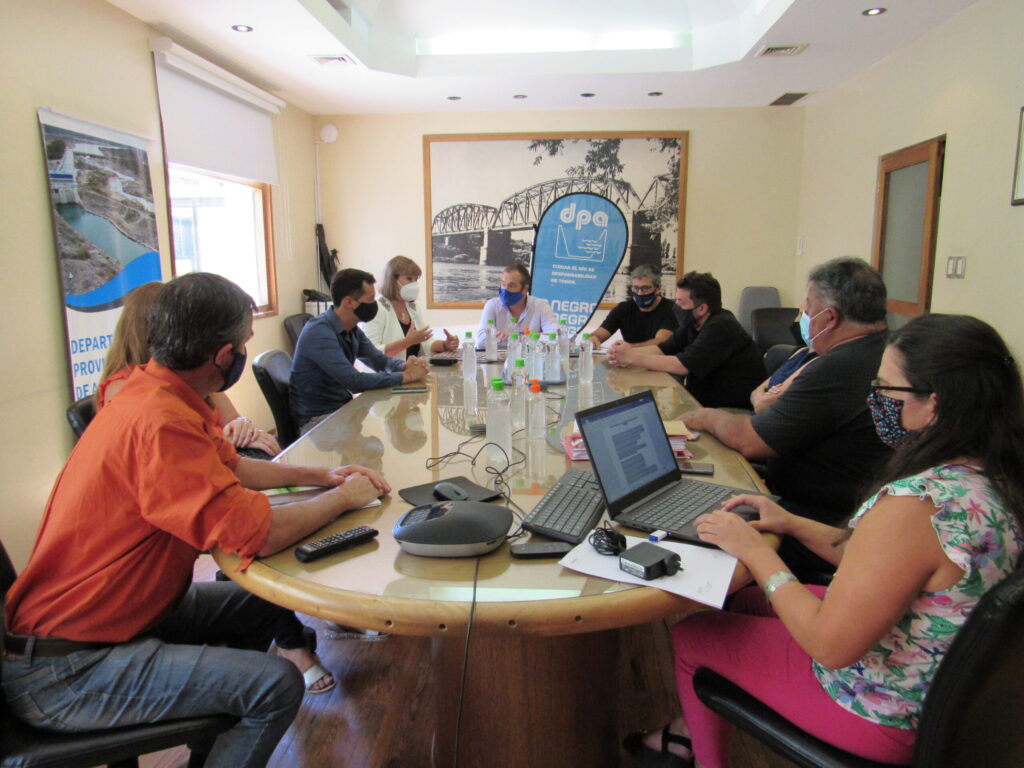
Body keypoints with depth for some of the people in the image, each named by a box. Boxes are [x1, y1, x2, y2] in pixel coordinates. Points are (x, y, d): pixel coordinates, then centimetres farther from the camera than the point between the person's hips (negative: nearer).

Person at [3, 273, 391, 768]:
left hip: (124, 609, 10)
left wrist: (318, 476, 7)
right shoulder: (160, 422, -29)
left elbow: (229, 466, 17)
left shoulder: (153, 391, 3)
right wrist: (342, 497, -14)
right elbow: (259, 533, -31)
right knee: (276, 684, -19)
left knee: (271, 597, 14)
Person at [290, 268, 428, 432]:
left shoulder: (352, 330, 4)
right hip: (318, 418, -8)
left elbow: (380, 359, 10)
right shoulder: (319, 332, -23)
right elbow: (355, 381, -29)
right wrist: (406, 376, -21)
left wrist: (405, 366, -12)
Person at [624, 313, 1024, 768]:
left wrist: (756, 551, -19)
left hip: (879, 713, -8)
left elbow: (830, 645, -29)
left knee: (690, 635, 10)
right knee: (739, 600, 22)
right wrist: (793, 524, 0)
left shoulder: (914, 504, -35)